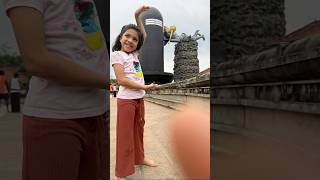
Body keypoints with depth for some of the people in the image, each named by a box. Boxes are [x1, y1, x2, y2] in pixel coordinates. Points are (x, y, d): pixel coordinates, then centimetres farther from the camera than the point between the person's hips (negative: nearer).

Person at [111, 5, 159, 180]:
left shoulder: (134, 53, 11)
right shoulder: (116, 54, -7)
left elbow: (144, 36, 24)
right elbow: (121, 80, -17)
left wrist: (137, 16, 16)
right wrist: (144, 87, -17)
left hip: (139, 99, 7)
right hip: (126, 100, -7)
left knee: (138, 130, 20)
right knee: (125, 135, 0)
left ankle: (139, 158, 39)